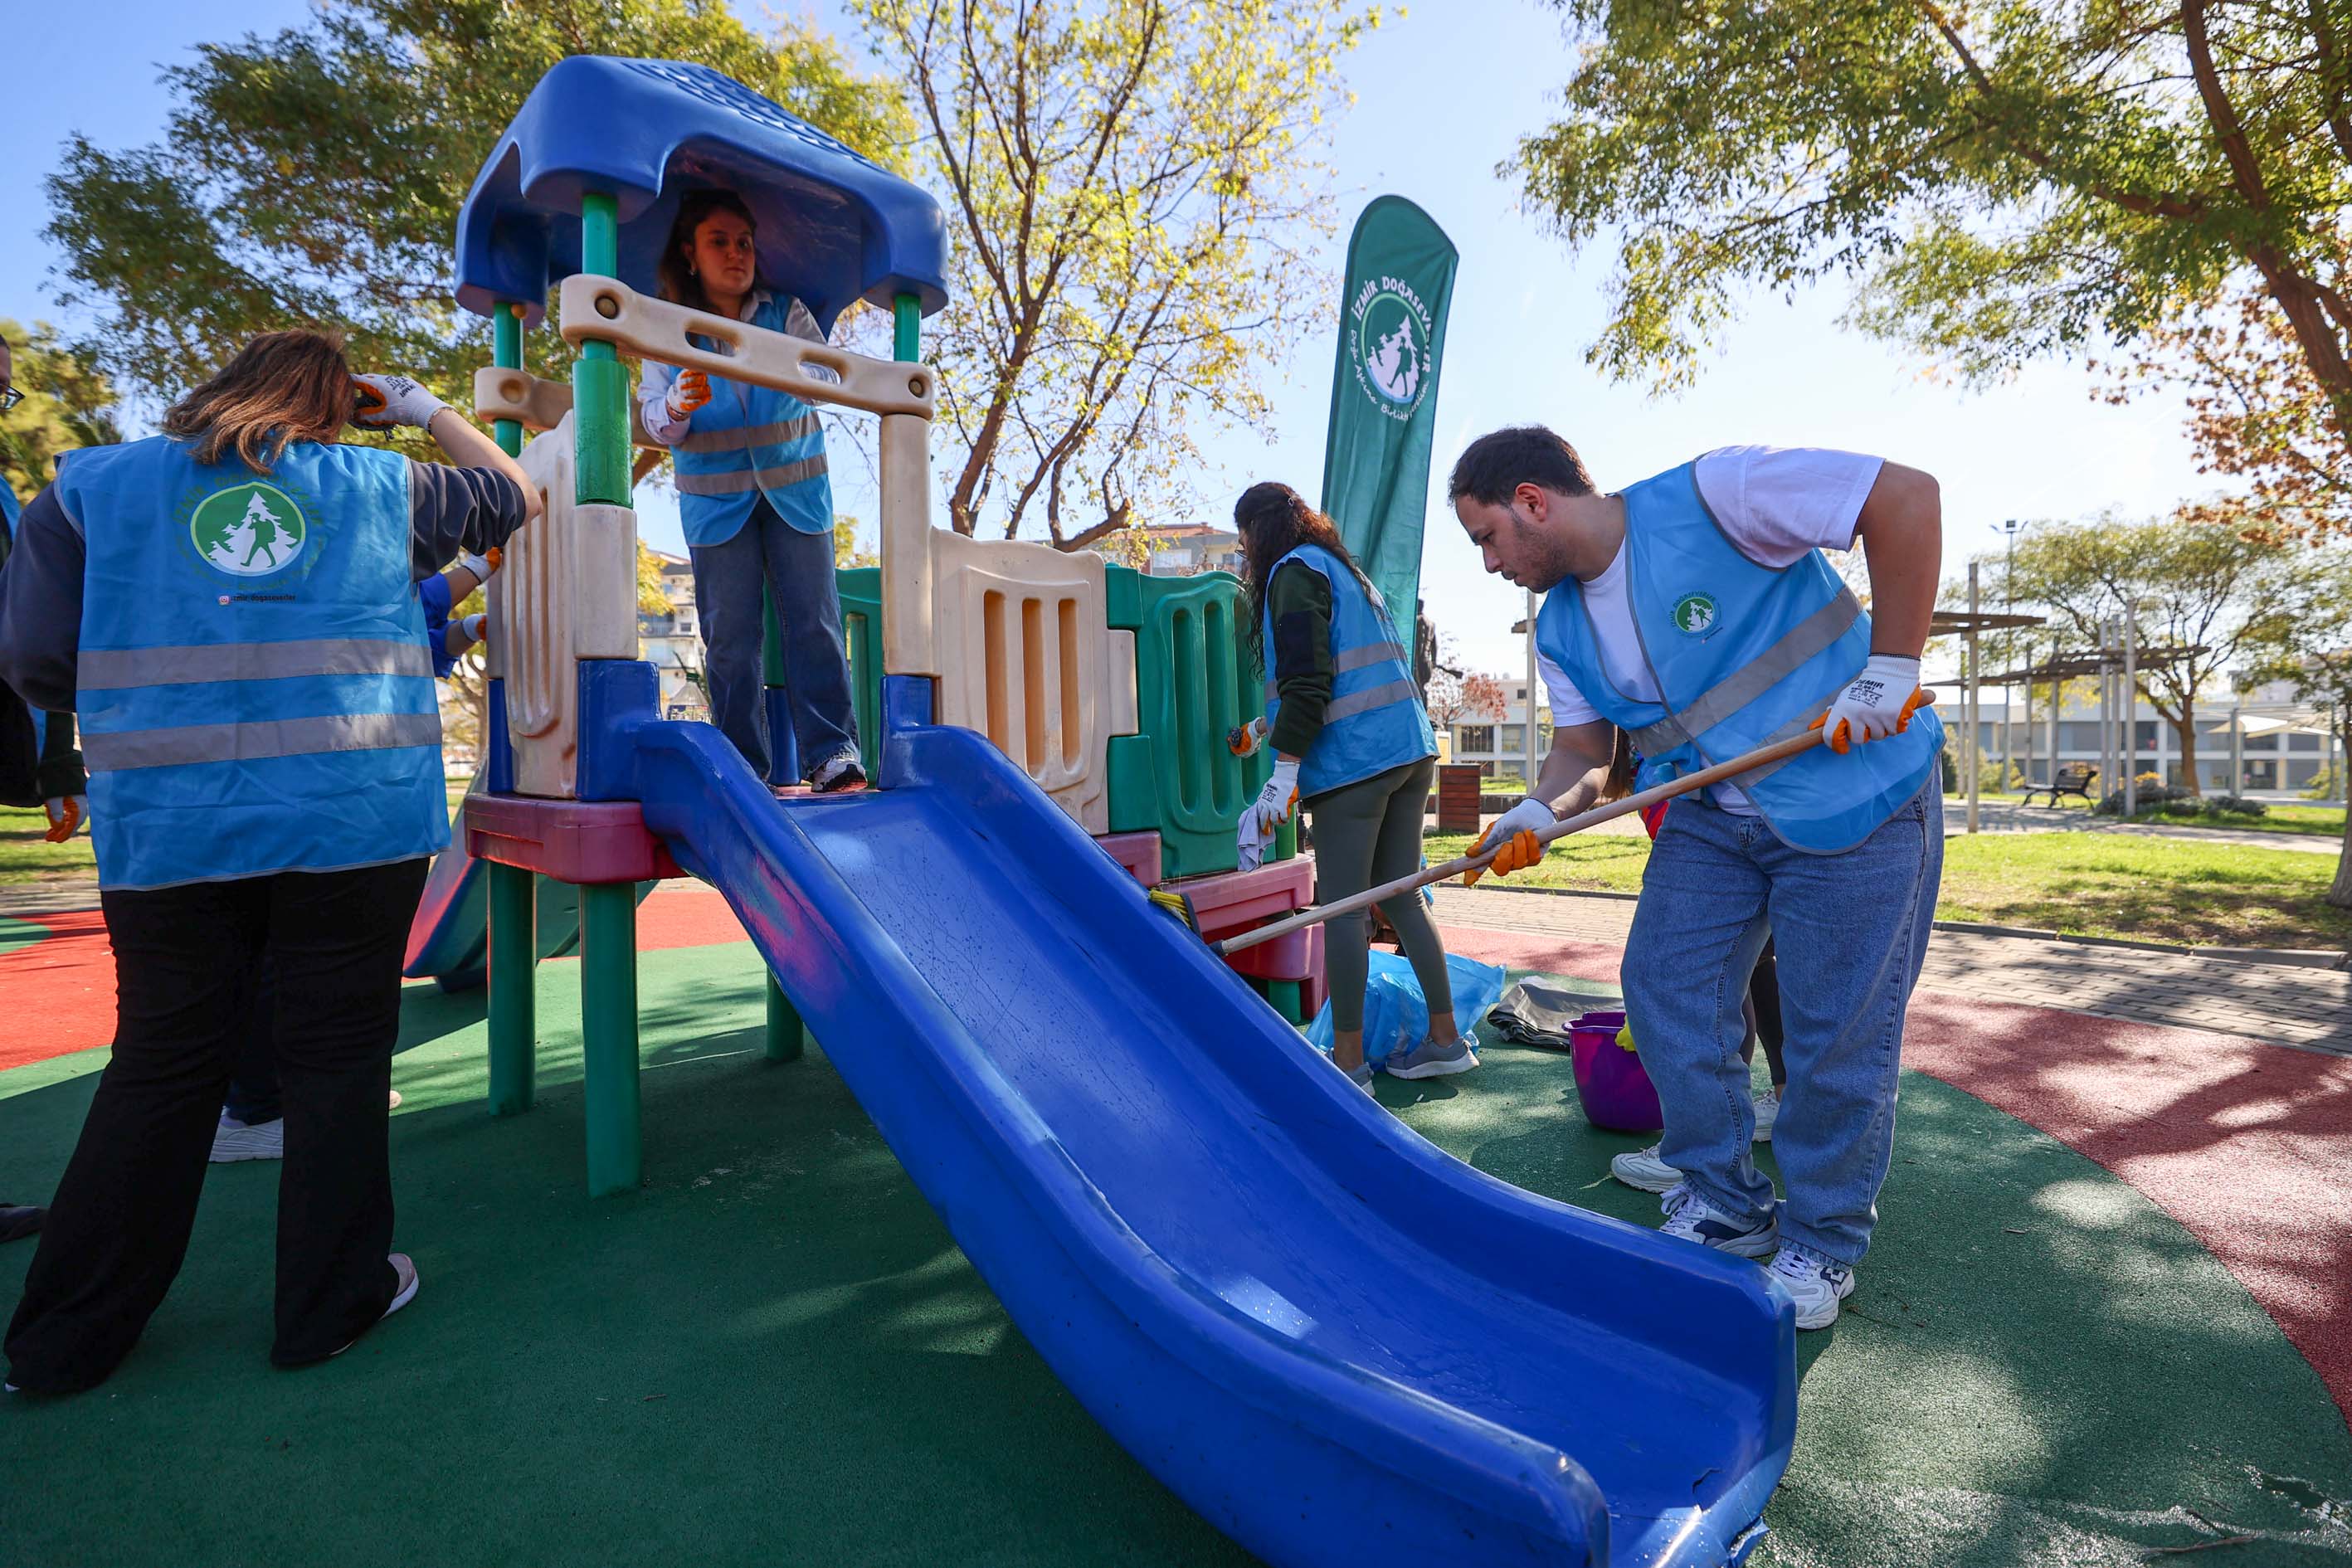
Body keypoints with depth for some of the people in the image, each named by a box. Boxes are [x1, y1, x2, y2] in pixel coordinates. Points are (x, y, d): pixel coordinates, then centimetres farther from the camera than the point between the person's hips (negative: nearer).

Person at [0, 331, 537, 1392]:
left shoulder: (92, 486, 8)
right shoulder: (379, 486, 8)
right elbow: (513, 496, 23)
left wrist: (159, 687, 20)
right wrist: (427, 412, 30)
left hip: (167, 836, 2)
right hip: (357, 825, -1)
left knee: (162, 1066, 13)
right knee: (339, 1055, 9)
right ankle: (330, 1304, 20)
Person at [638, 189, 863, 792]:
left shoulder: (787, 312, 4)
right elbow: (653, 421, -2)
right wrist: (677, 407, -25)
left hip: (795, 491, 0)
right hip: (716, 503, 0)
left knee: (814, 623, -6)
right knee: (729, 639, -1)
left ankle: (833, 754, -3)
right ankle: (741, 764, 6)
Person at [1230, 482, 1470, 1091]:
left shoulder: (1295, 571, -3)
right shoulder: (1345, 569, 25)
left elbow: (1308, 679, -16)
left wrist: (1284, 770, -18)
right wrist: (1264, 731, 41)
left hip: (1354, 760, -9)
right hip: (1409, 749, 9)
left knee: (1341, 906, -3)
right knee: (1399, 898, 13)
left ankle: (1348, 1060, 4)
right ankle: (1446, 1040, 18)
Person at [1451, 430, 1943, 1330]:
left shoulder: (1708, 496, -20)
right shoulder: (1562, 628, 4)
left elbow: (1906, 496, -21)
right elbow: (1582, 751, 6)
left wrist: (1888, 669, -22)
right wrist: (1540, 811, -16)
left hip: (1858, 802, -7)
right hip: (1711, 818, 7)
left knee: (1838, 1033, -1)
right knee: (1663, 986, 2)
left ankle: (1825, 1243, 21)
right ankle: (1725, 1205, 21)